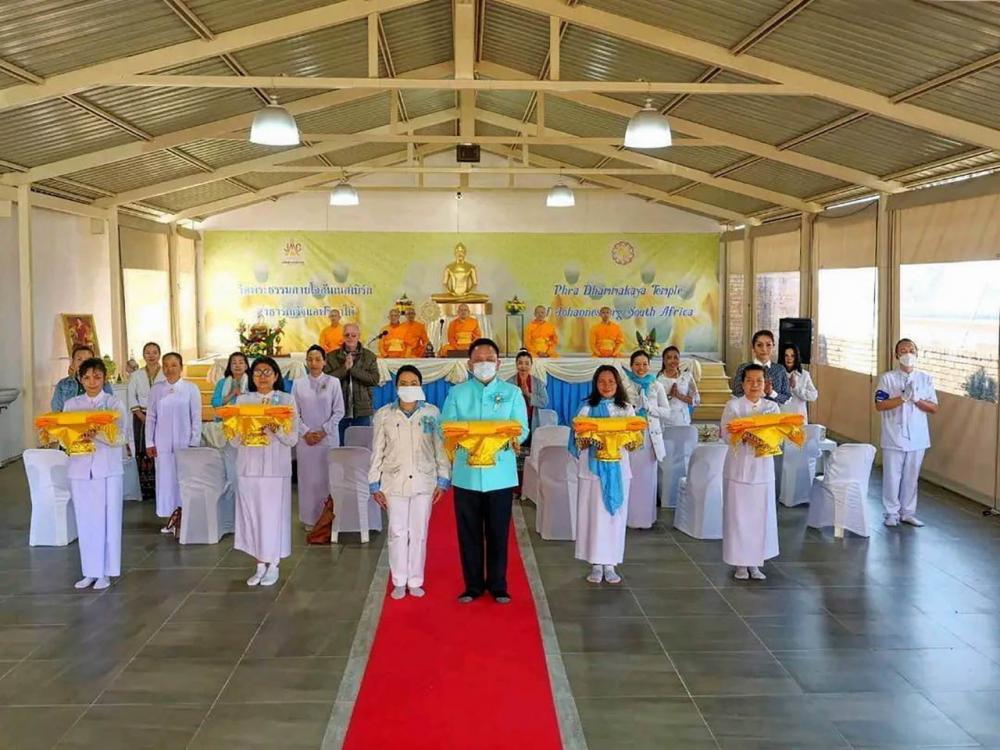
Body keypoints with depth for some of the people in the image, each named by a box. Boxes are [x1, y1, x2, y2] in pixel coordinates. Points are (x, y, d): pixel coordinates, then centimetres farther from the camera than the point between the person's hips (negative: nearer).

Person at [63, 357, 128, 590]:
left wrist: (97, 434, -27)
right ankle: (90, 571, 16)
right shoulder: (71, 405, 8)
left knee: (107, 519, 0)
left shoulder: (114, 404, 0)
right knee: (85, 520, 6)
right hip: (80, 469, 3)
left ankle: (105, 572, 9)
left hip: (107, 470, -2)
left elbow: (120, 438, -10)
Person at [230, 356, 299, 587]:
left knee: (273, 514, 0)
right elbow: (234, 440, 6)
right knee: (251, 514, 4)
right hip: (249, 466, 2)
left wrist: (276, 429, -22)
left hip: (276, 467, -2)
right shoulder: (242, 400, 9)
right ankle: (260, 564, 16)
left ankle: (273, 565, 12)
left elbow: (292, 438, -3)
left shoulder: (286, 400, 3)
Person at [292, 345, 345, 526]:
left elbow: (339, 411, -1)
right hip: (305, 439, 1)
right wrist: (306, 432, -6)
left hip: (328, 438, -1)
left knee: (327, 477, 0)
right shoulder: (298, 384, 3)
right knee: (308, 477, 3)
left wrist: (323, 431, -8)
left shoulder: (333, 382, -1)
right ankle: (310, 518, 12)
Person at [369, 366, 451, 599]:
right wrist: (375, 484, 2)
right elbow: (377, 451, 3)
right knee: (397, 533, 5)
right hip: (394, 481, 0)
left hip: (423, 481, 0)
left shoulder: (432, 413, -1)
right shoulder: (384, 414, 0)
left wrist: (443, 480, -1)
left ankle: (415, 581, 18)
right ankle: (399, 582, 18)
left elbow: (440, 448, 2)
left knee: (419, 533, 6)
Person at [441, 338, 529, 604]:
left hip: (501, 474, 0)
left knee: (498, 532, 7)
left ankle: (498, 585, 20)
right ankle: (473, 585, 20)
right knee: (469, 532, 7)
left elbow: (522, 430, -1)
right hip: (466, 473, 1)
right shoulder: (456, 393, 5)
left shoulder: (512, 393, 4)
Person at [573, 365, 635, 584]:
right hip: (593, 467, -1)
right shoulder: (587, 408, 4)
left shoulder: (627, 408, 7)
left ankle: (610, 564, 13)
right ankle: (596, 564, 10)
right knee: (593, 514, 1)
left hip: (618, 468, 1)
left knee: (615, 514, 4)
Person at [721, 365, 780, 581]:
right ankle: (740, 563, 12)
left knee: (760, 514, 5)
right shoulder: (733, 405, -2)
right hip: (739, 466, -2)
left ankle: (755, 562, 16)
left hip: (762, 467, 2)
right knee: (738, 514, 1)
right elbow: (726, 433, -10)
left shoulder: (772, 407, 6)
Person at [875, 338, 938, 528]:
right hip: (894, 437, -2)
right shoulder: (887, 378, -5)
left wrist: (916, 399, -15)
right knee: (892, 476, 4)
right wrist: (903, 397, -21)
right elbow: (879, 406, -12)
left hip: (917, 437, 2)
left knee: (911, 476, 11)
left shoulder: (926, 379, 3)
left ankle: (908, 512, 23)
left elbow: (934, 408, 1)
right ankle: (892, 512, 16)